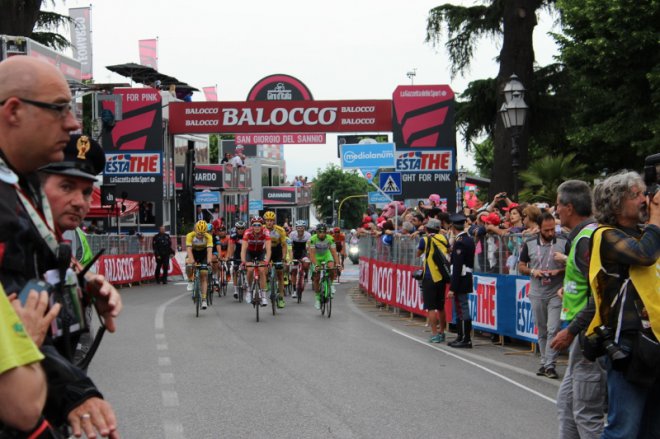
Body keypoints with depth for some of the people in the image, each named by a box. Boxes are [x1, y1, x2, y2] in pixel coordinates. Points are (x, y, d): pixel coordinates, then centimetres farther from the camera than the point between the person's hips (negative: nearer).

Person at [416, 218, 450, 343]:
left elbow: (418, 254, 6)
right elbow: (449, 251, 16)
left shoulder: (425, 240, -8)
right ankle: (441, 332, 22)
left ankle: (435, 334, -9)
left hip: (430, 277, -5)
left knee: (431, 307, -3)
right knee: (441, 307, 15)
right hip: (442, 277, 5)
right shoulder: (443, 238, 4)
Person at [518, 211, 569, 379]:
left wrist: (559, 271, -16)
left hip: (556, 294, -3)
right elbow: (521, 266, 10)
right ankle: (544, 362, 22)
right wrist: (532, 272, -9)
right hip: (537, 294, 3)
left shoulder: (563, 243, -4)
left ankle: (550, 364, -5)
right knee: (542, 331, 12)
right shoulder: (529, 244, 3)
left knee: (553, 329, -10)